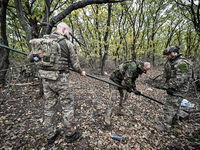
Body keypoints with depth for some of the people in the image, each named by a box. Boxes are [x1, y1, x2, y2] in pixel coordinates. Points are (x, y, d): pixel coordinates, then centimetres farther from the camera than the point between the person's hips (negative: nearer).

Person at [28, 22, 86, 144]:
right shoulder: (67, 43, -7)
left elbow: (30, 58, 13)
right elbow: (75, 64, -4)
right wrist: (81, 72, 14)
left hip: (46, 79, 6)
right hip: (61, 80, -5)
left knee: (49, 107, 16)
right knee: (67, 107, 8)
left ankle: (51, 135, 33)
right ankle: (70, 134, 25)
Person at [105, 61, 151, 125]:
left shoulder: (137, 70, 5)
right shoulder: (133, 66, -27)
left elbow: (132, 81, 14)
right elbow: (127, 79, -33)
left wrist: (135, 89, 3)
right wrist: (130, 89, -17)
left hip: (122, 81, 9)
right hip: (114, 79, -9)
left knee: (124, 95, 8)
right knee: (113, 97, -14)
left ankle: (119, 110, 26)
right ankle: (107, 116, -6)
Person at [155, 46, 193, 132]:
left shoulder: (181, 63, -19)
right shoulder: (175, 62, 15)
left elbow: (180, 78, -27)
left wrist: (171, 87, -24)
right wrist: (170, 86, 21)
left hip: (178, 90, -11)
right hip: (175, 89, 11)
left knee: (169, 107, -5)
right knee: (175, 106, 23)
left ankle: (165, 126, 6)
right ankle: (175, 121, 40)